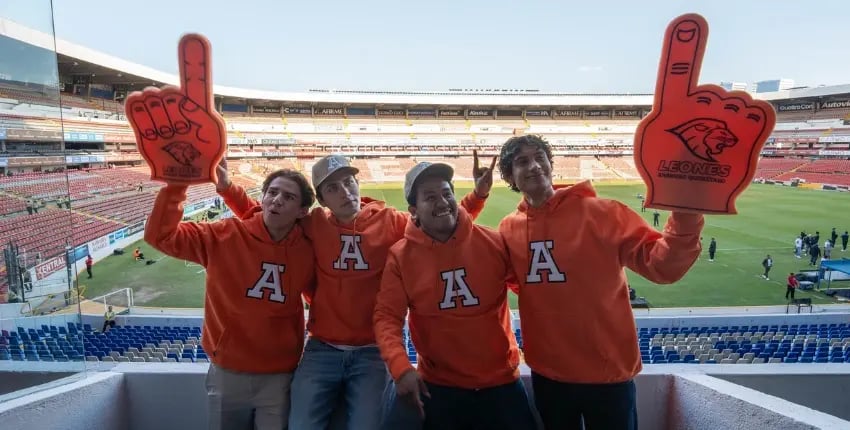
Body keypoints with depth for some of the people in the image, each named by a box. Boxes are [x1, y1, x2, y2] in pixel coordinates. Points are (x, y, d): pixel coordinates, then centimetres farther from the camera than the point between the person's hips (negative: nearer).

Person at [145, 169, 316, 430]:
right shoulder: (225, 236, -10)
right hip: (228, 373, 0)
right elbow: (160, 235, -14)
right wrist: (175, 185, -24)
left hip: (280, 377, 0)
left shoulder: (307, 252, -7)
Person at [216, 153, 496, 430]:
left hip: (373, 351, -1)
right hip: (322, 350, 1)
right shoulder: (313, 224, 1)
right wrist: (227, 187, 1)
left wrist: (478, 194, -7)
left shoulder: (389, 221, -1)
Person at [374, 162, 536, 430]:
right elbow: (387, 316, -11)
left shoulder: (494, 243, -7)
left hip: (502, 381, 1)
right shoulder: (400, 256, -9)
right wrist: (400, 367, -24)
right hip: (439, 387, 0)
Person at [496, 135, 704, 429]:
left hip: (608, 375, -3)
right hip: (546, 375, 3)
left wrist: (685, 217, -36)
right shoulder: (508, 229, -2)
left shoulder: (601, 213, -13)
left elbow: (662, 265, -19)